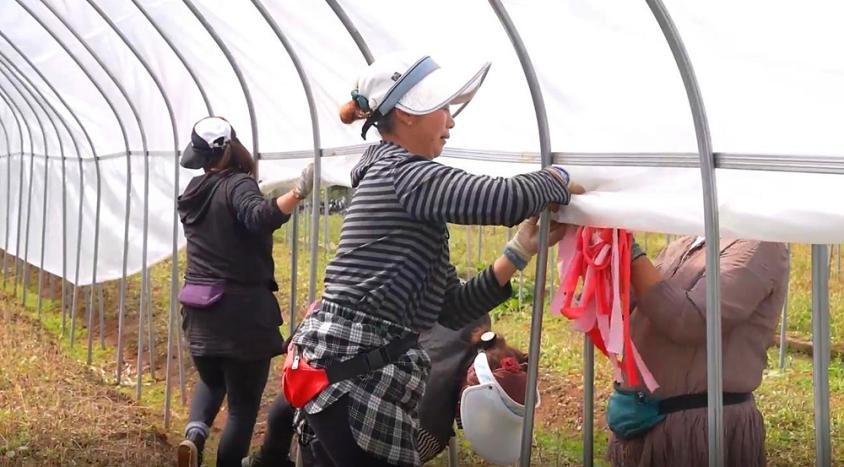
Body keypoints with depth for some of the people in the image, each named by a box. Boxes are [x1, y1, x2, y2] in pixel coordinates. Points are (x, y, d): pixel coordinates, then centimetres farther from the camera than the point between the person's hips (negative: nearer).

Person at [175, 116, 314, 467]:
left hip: (200, 308, 7)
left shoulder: (193, 193, 11)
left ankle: (194, 432, 2)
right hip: (241, 309, -7)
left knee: (211, 381, 28)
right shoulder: (237, 185, -11)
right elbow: (258, 217, -32)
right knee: (243, 404, 5)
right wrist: (298, 193, -45)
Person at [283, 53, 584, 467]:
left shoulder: (400, 184, 20)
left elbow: (452, 309, 15)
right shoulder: (403, 173, -10)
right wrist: (557, 180, -1)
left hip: (356, 366, 10)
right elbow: (507, 199, -23)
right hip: (349, 367, -10)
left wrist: (521, 251, 7)